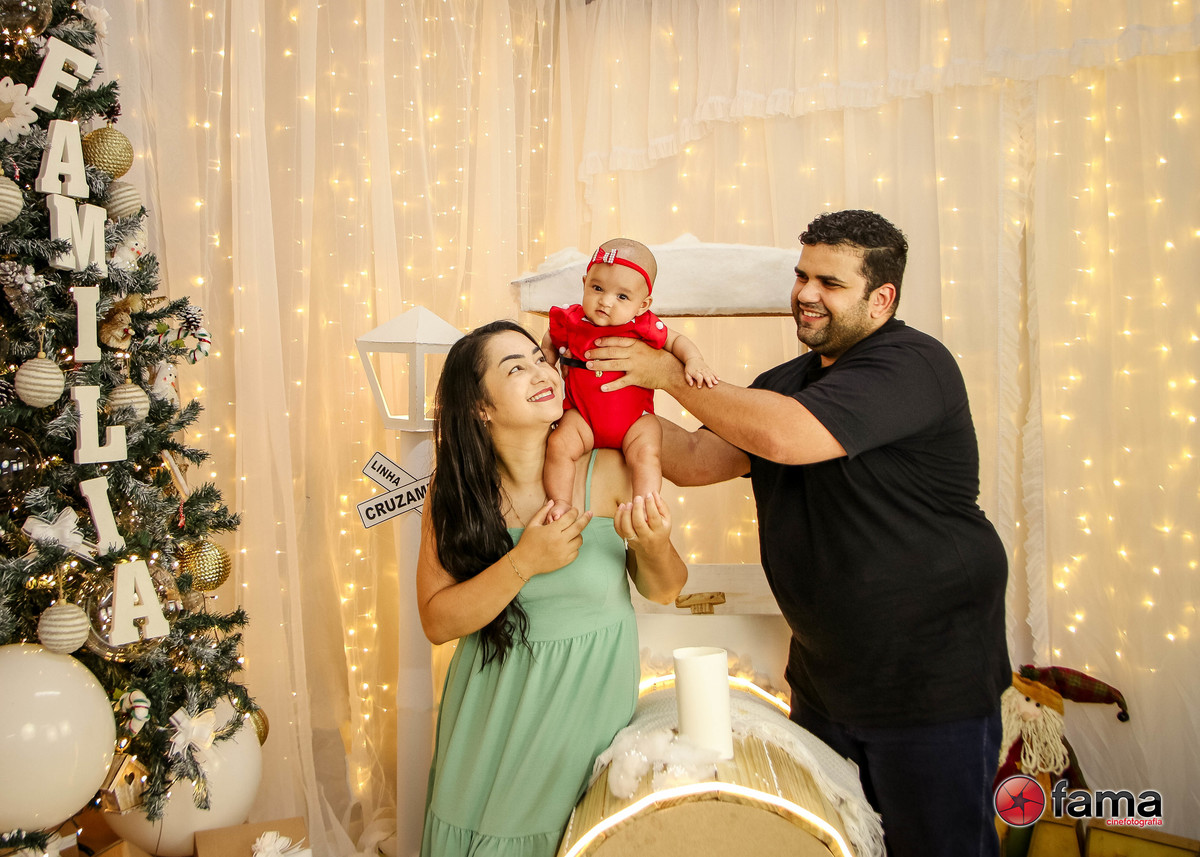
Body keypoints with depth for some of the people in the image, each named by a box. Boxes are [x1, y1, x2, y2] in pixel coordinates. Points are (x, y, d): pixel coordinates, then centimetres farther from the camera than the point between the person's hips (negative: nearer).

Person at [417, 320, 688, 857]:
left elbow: (662, 591, -5)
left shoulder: (608, 473, -16)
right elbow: (437, 622, -13)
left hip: (586, 700, -1)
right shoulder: (453, 493, -10)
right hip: (493, 710, 2)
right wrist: (524, 564, -25)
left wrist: (656, 546, -28)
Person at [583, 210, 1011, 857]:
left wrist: (672, 374, -21)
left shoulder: (911, 364, -17)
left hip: (932, 681, -8)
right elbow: (696, 461, 4)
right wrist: (619, 399, -7)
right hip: (823, 678, 8)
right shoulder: (785, 383, 11)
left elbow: (785, 437, -30)